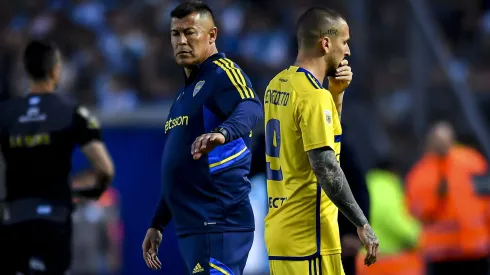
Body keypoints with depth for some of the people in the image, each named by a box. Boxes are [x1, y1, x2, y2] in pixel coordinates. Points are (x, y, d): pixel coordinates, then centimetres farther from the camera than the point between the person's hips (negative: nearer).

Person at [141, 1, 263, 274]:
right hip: (191, 226, 10)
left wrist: (222, 132, -50)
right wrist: (158, 224, 26)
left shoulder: (222, 73, -7)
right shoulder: (187, 90, 23)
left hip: (218, 226, -10)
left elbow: (250, 108, -30)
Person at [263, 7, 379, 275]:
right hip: (307, 236, -9)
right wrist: (362, 224, -18)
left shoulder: (277, 84, 11)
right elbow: (326, 168, -22)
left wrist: (335, 93, 12)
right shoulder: (313, 95, -16)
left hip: (280, 229, 9)